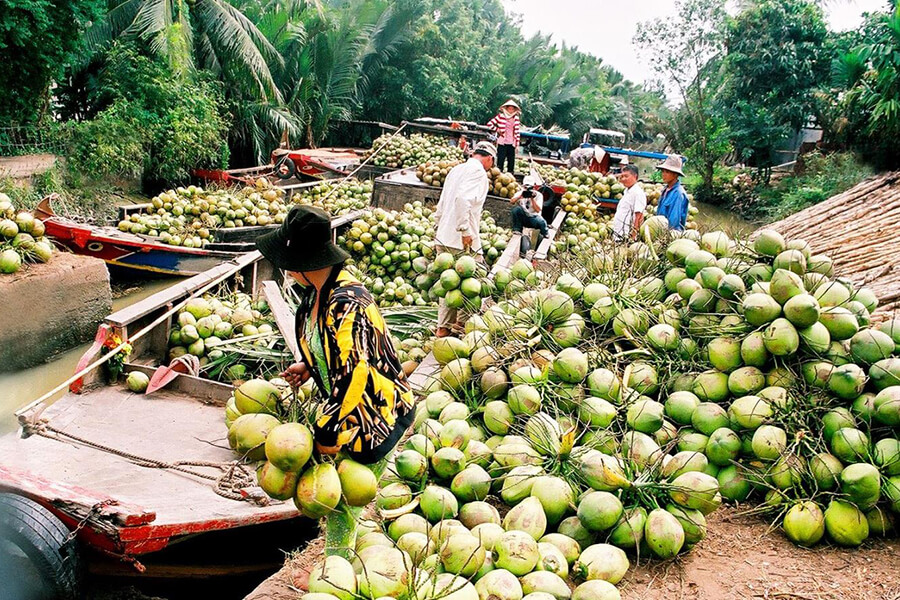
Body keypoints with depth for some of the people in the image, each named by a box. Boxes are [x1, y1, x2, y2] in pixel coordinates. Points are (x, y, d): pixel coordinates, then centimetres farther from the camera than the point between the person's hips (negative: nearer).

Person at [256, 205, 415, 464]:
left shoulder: (346, 304, -31)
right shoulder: (318, 289, 0)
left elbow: (353, 373, -32)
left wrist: (328, 432, -25)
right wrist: (307, 365, 2)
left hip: (376, 410, -9)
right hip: (339, 400, 9)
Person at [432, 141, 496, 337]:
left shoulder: (456, 169, 18)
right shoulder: (478, 172, -8)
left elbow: (442, 204, 22)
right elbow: (462, 198, -24)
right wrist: (465, 231, -22)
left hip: (443, 238, 9)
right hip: (461, 241, -9)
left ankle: (444, 327, 19)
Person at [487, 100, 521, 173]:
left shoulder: (516, 118, 8)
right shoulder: (501, 116, -1)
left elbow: (517, 132, 10)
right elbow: (489, 123, -2)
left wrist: (517, 144, 7)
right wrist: (497, 130, -1)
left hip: (511, 144, 3)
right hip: (502, 143, -3)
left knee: (511, 162, 5)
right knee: (500, 161, -4)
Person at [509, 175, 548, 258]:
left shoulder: (538, 195, -5)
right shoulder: (521, 193, 1)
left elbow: (538, 210, -16)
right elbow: (511, 201, -18)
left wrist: (532, 198, -24)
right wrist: (521, 196, -30)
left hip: (533, 217, -1)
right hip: (522, 218, 2)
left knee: (542, 223, -35)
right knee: (516, 208, -29)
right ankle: (517, 230, -15)